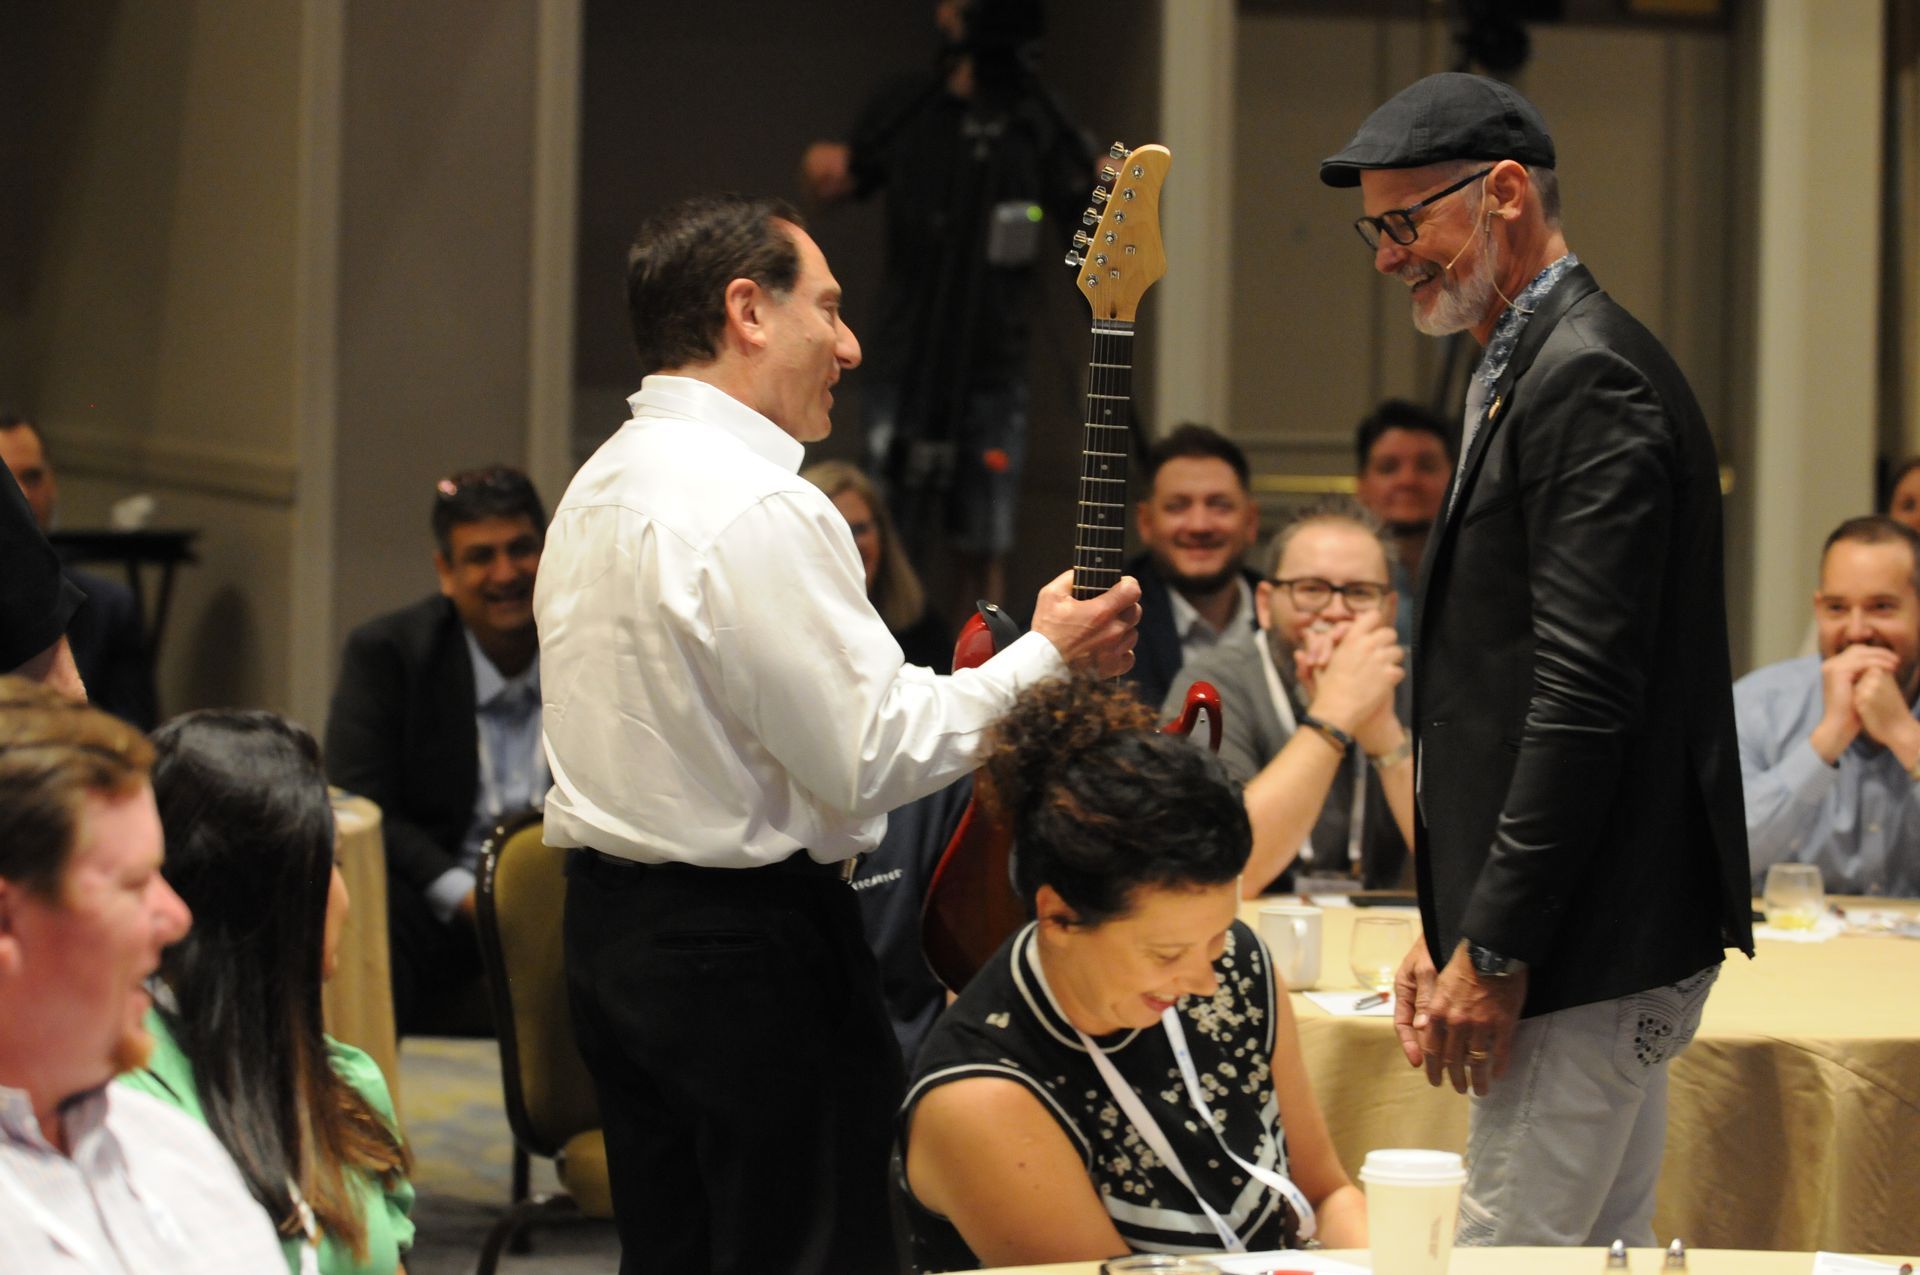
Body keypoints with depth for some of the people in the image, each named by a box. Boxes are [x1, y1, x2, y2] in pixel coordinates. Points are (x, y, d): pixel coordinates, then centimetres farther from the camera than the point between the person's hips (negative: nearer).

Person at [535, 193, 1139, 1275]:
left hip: (612, 928, 10)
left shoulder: (602, 486, 13)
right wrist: (1045, 658, -11)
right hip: (752, 941, -10)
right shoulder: (759, 510, -19)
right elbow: (869, 759, -20)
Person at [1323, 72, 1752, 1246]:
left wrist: (1495, 953, -19)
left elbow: (1585, 697, -21)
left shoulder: (1588, 380, -15)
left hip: (1595, 953, -11)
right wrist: (1453, 927, 15)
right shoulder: (1530, 372, 18)